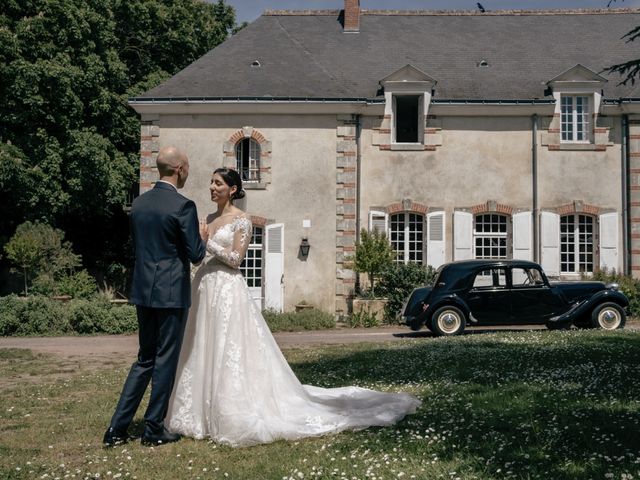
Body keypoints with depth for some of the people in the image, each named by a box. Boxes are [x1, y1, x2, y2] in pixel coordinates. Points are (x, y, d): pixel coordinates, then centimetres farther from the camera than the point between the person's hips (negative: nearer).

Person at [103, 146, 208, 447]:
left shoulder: (138, 203, 9)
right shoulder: (183, 206, -13)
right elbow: (195, 255, -10)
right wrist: (202, 238, 9)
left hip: (143, 290, 7)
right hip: (171, 293, -7)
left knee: (145, 358, 15)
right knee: (166, 360, 4)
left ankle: (117, 429, 12)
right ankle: (154, 429, 13)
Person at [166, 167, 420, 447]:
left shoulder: (241, 220, -7)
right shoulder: (211, 218, 15)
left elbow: (235, 258, -15)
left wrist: (205, 242, -15)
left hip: (228, 291, -8)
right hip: (205, 289, 8)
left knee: (229, 355, -7)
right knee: (204, 353, 9)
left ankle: (239, 416, 1)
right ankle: (207, 413, 18)